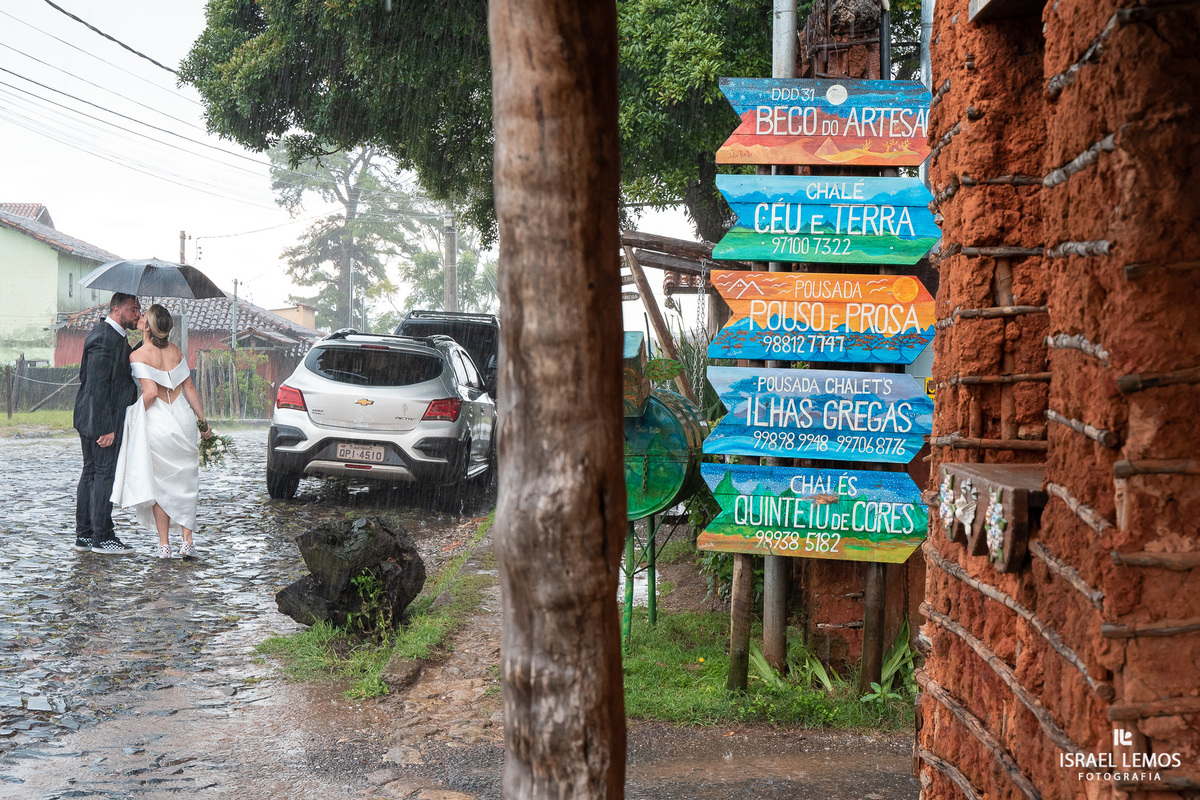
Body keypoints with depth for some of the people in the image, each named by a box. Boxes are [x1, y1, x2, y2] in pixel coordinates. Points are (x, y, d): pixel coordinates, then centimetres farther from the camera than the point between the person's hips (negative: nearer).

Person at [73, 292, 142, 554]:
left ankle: (84, 535, 20)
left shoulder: (115, 336, 15)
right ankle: (102, 537, 1)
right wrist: (106, 427, -23)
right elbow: (97, 385, -22)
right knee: (104, 474, -5)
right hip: (101, 421, -11)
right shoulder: (104, 338, -18)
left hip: (91, 420, 11)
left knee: (91, 474, 13)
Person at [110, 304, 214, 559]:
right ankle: (187, 541, 9)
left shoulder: (138, 355, -12)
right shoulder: (175, 351, 5)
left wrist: (137, 414, -5)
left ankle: (164, 544, 11)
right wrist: (202, 420, 12)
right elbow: (189, 388, 6)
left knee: (158, 483, 9)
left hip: (157, 423, -4)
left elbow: (150, 392, -21)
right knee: (184, 481, 13)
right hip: (183, 418, 4)